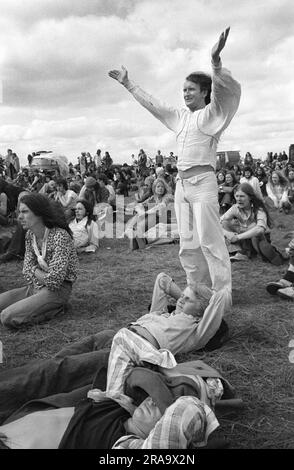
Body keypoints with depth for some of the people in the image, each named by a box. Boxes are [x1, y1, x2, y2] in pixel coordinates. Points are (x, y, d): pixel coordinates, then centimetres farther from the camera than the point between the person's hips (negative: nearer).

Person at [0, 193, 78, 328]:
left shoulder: (60, 236, -21)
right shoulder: (30, 234, 4)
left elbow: (54, 281, -24)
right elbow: (27, 269, 4)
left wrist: (36, 272, -7)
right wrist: (42, 275, -13)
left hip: (57, 290, -8)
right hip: (34, 287, 8)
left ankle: (55, 309, -2)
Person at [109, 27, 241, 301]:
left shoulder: (210, 114, 2)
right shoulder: (181, 117, 21)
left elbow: (229, 91, -17)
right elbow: (151, 104, 28)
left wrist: (216, 61, -33)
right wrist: (128, 84, 32)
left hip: (203, 181, -7)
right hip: (181, 183, 7)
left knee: (209, 239, -10)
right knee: (188, 243, 8)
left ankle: (222, 291, -4)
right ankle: (196, 289, 16)